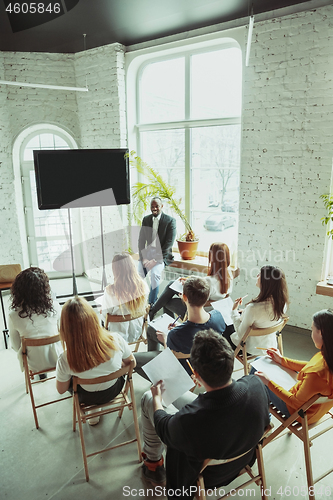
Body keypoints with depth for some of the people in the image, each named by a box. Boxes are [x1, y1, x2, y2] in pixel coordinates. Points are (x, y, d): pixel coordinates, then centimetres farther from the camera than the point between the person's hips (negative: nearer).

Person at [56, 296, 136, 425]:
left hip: (89, 398, -1)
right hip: (114, 390, 1)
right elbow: (130, 363, -11)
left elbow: (61, 390, -12)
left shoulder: (65, 361, -33)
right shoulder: (116, 340, -33)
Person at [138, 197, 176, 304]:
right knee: (138, 273, -22)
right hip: (147, 253, 4)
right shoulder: (146, 219, 10)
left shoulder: (170, 221, -5)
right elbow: (141, 240, 7)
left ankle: (151, 304, -18)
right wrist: (143, 258, -8)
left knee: (155, 273, -31)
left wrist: (156, 259, -19)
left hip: (162, 255, -4)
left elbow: (169, 243, -11)